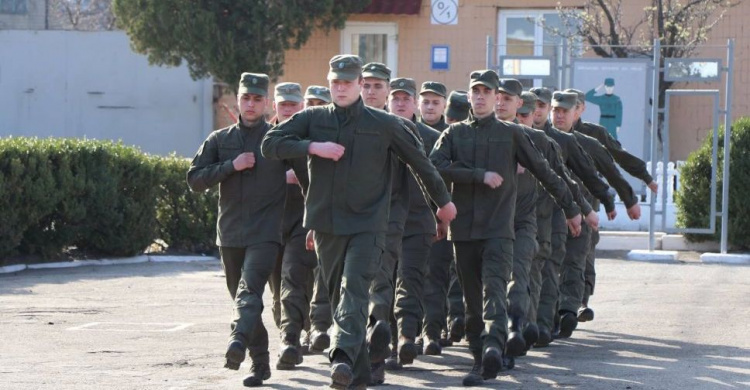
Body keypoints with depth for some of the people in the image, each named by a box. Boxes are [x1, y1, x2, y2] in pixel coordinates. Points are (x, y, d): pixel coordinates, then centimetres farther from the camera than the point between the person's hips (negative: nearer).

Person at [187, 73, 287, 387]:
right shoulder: (220, 140, 11)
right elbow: (195, 179, 4)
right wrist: (232, 166, -9)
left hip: (265, 233, -4)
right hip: (230, 233, 4)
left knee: (250, 290, -24)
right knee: (241, 298, 9)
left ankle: (239, 339, -44)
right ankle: (260, 363, 17)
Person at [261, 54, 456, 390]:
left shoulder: (384, 125, 2)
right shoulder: (313, 119, 6)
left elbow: (420, 161, 14)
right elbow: (270, 144, -2)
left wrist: (443, 201, 22)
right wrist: (313, 147, -15)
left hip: (368, 224, -3)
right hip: (326, 224, 3)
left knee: (354, 287, -21)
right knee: (338, 296, 6)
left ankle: (343, 356, -36)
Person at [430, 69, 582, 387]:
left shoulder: (511, 134, 8)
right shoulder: (454, 134, 11)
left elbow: (543, 171, 12)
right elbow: (435, 166, -7)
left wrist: (571, 208, 13)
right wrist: (481, 175, -11)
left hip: (498, 229, -2)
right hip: (463, 229, 3)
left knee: (494, 288, -20)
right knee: (472, 299, 4)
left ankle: (494, 346, -37)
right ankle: (481, 361, 9)